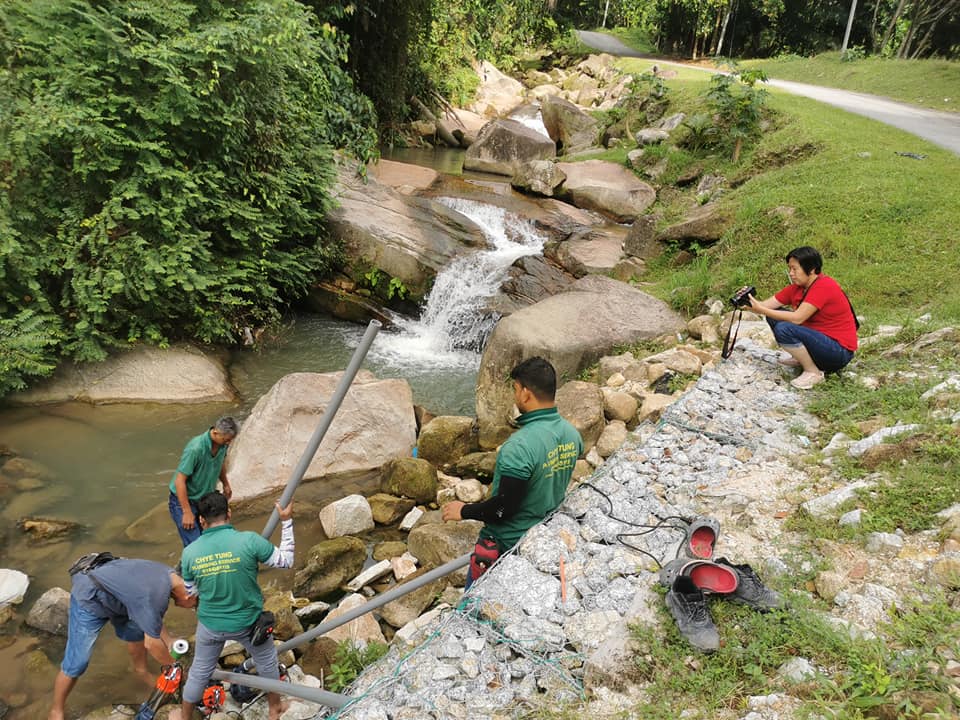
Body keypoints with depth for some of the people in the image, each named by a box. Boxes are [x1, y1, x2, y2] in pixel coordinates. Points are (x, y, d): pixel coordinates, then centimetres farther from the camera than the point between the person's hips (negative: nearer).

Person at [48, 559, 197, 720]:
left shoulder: (169, 574, -8)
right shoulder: (154, 594, -33)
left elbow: (154, 619, 9)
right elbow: (152, 644, -21)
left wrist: (170, 645, 5)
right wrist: (174, 664, -6)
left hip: (112, 594, 8)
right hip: (89, 599, -8)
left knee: (137, 631, 16)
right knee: (76, 663, -3)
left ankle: (142, 670, 40)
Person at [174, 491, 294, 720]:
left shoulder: (189, 552, -14)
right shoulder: (249, 541, -24)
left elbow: (191, 593, 1)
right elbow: (286, 560, -11)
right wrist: (287, 521, -5)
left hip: (210, 625, 2)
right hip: (248, 622, -1)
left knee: (199, 671, 27)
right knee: (267, 662, 26)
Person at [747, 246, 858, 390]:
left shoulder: (824, 286, -21)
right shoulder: (797, 286, 3)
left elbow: (797, 318, -29)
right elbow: (768, 304, -3)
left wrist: (761, 310, -30)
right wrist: (750, 303, -24)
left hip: (839, 351, -9)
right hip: (818, 337, 9)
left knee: (784, 329, -28)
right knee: (775, 316, 2)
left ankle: (813, 372, -10)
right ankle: (802, 358, 13)